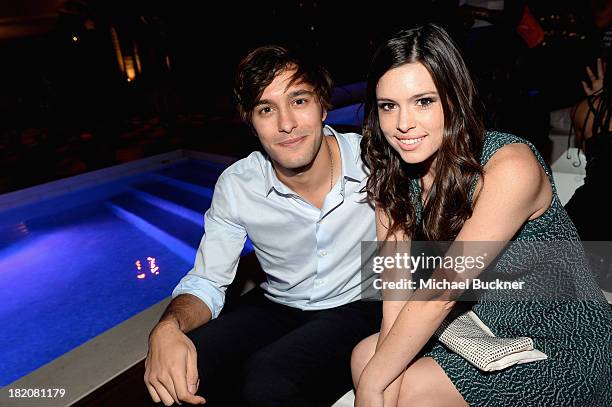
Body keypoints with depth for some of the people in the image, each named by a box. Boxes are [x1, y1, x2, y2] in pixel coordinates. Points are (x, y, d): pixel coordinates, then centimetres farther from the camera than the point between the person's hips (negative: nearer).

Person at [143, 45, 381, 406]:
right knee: (178, 377, -17)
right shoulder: (236, 186, -12)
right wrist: (168, 328, -28)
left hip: (360, 307, -2)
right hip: (276, 308, 3)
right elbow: (206, 282, -6)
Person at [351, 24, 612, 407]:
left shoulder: (510, 167, -26)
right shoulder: (392, 175, -6)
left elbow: (438, 295, -27)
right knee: (365, 354, -11)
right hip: (485, 332, 5)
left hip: (562, 347, -5)